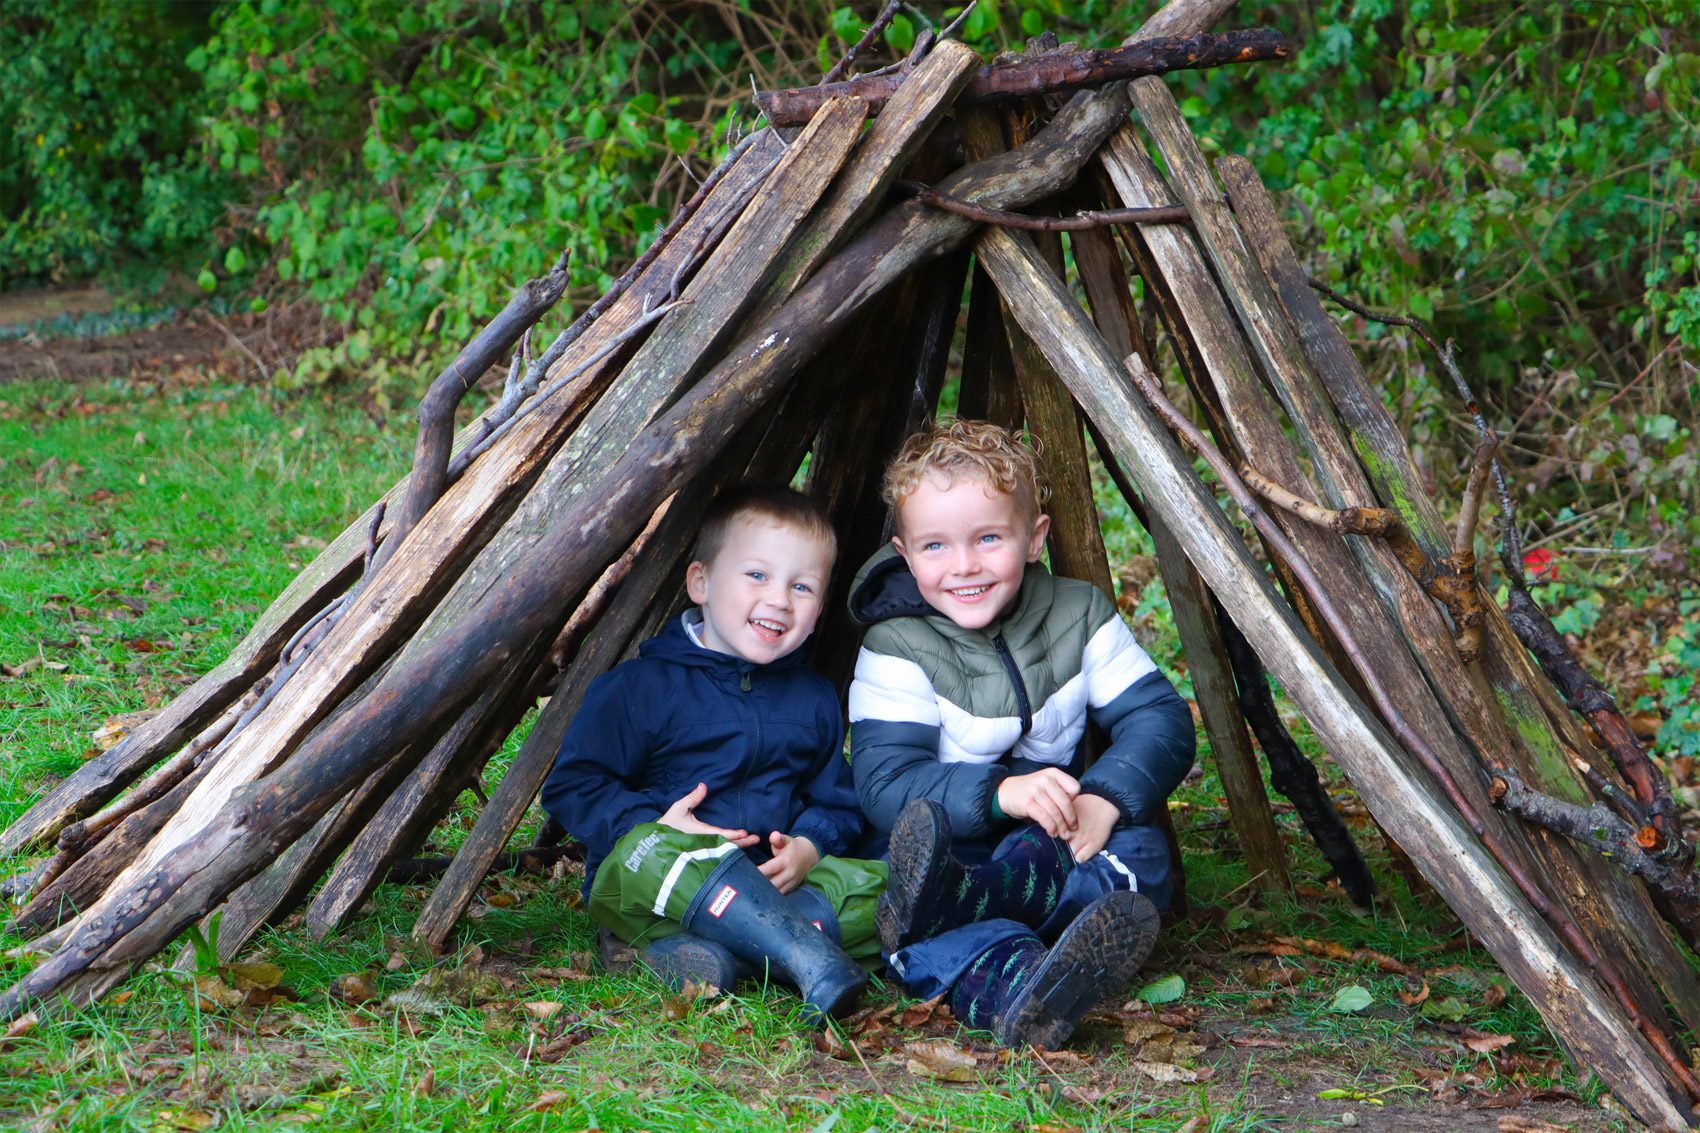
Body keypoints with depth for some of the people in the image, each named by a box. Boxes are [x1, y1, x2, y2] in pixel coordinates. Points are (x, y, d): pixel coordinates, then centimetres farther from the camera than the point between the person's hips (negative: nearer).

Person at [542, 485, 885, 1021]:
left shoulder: (815, 700, 13)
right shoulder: (643, 686, -1)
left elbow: (836, 802, 17)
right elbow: (572, 784, -3)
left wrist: (807, 847, -6)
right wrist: (650, 825, -18)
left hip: (774, 882, 4)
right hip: (640, 887, -4)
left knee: (881, 886, -20)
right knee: (650, 852, -38)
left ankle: (711, 947, -41)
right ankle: (817, 966, -51)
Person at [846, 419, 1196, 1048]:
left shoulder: (1079, 615, 3)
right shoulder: (896, 650, -7)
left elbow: (1159, 718, -2)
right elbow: (884, 783, -17)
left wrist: (1106, 798, -23)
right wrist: (999, 793, -35)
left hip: (1054, 844, 3)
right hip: (949, 843, -3)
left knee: (1142, 853, -29)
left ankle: (955, 893, -50)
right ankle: (1016, 993, -68)